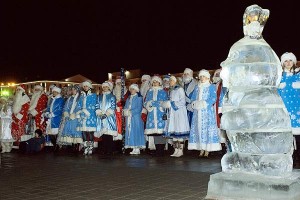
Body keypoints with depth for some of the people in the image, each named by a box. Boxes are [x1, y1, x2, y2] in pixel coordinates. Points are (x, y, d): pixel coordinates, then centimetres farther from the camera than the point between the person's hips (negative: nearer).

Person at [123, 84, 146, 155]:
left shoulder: (139, 98, -1)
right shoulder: (128, 99, 19)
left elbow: (139, 108, -11)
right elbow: (125, 107, 14)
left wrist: (131, 112, -16)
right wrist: (126, 111, -8)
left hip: (136, 118, -6)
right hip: (129, 118, 6)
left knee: (136, 132, -6)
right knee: (130, 132, 3)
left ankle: (137, 148, -3)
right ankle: (134, 149, 6)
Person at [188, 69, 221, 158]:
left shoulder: (211, 87, 4)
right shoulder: (197, 88, 19)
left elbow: (213, 98, -7)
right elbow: (192, 98, 14)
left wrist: (204, 103, -17)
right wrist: (195, 104, -7)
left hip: (207, 111, -5)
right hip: (197, 111, 5)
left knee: (207, 128, -8)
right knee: (198, 128, 0)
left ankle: (207, 150, -7)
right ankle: (201, 149, 4)